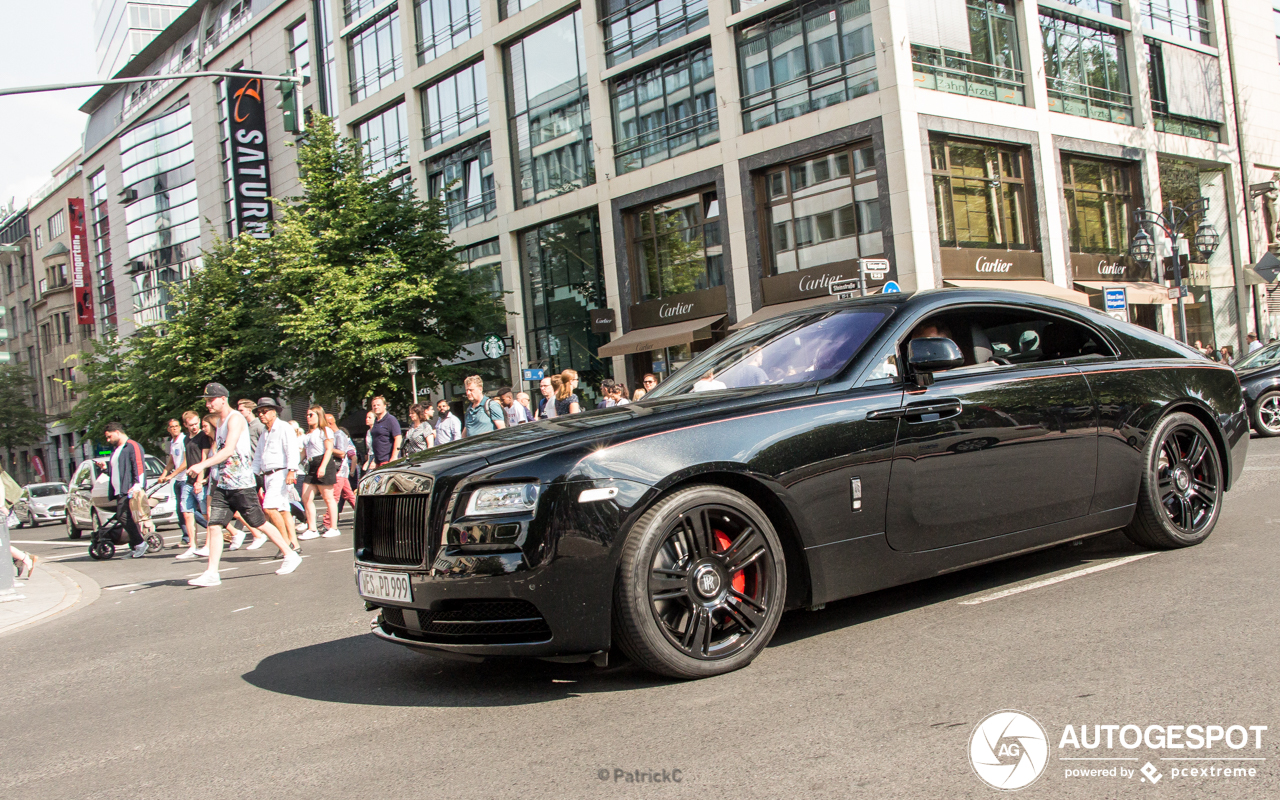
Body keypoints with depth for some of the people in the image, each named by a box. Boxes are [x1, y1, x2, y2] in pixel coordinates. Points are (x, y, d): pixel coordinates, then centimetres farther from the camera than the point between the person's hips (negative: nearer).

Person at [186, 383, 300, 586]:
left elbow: (229, 450, -24)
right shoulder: (219, 422, 15)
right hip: (222, 485, 8)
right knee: (214, 525, -2)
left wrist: (202, 465, -33)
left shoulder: (235, 419, -12)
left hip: (241, 484, -8)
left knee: (260, 523, 1)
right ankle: (211, 573, 0)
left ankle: (291, 555, 14)